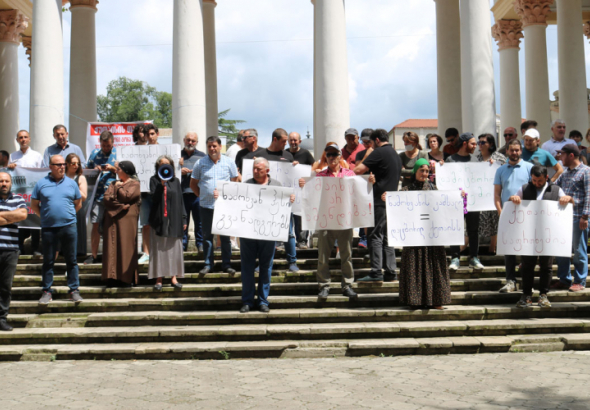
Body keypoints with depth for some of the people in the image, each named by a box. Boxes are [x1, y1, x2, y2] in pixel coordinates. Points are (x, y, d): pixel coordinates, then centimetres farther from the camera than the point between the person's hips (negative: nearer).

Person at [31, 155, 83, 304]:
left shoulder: (71, 183, 8)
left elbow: (78, 203, 15)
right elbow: (34, 205, 8)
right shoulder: (41, 183, 4)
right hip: (48, 228, 0)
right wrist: (45, 216, 2)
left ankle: (74, 290, 10)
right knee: (48, 261, 6)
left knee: (71, 260, 4)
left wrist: (69, 215, 6)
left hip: (68, 226, 1)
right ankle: (46, 291, 13)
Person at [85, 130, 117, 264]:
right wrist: (95, 169, -3)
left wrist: (113, 168, -12)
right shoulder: (95, 153, 12)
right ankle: (94, 255, 10)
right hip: (98, 195, 2)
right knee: (96, 224, 2)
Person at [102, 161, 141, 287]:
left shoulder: (135, 184, 5)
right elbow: (106, 198, 5)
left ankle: (128, 278, -7)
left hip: (127, 219, -5)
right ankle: (113, 277, -2)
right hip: (112, 218, 5)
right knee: (112, 247, -2)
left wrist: (119, 187, 6)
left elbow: (126, 196, -11)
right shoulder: (114, 184, 20)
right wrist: (120, 206, -9)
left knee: (126, 246, -8)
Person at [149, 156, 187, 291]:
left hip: (174, 220, 2)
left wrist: (183, 219, 5)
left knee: (174, 248, 3)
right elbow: (154, 198, -8)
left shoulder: (175, 181, 10)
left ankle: (173, 277, 10)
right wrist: (161, 184, -19)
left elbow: (180, 201, 10)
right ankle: (158, 279, 4)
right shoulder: (154, 180, 4)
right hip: (159, 220, -2)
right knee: (159, 249, 0)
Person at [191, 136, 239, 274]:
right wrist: (202, 195, 3)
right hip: (206, 206, 1)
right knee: (207, 236, 6)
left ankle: (226, 264, 11)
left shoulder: (229, 162, 4)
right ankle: (208, 264, 14)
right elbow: (193, 184, 12)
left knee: (225, 236, 3)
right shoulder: (200, 163, 3)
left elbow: (235, 181, 10)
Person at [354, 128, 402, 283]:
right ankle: (390, 273, 9)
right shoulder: (396, 154, 18)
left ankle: (376, 273, -10)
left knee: (376, 236, -7)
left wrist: (366, 157, 2)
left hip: (379, 200, -8)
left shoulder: (379, 152, -9)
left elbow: (358, 170, -15)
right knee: (387, 237, 11)